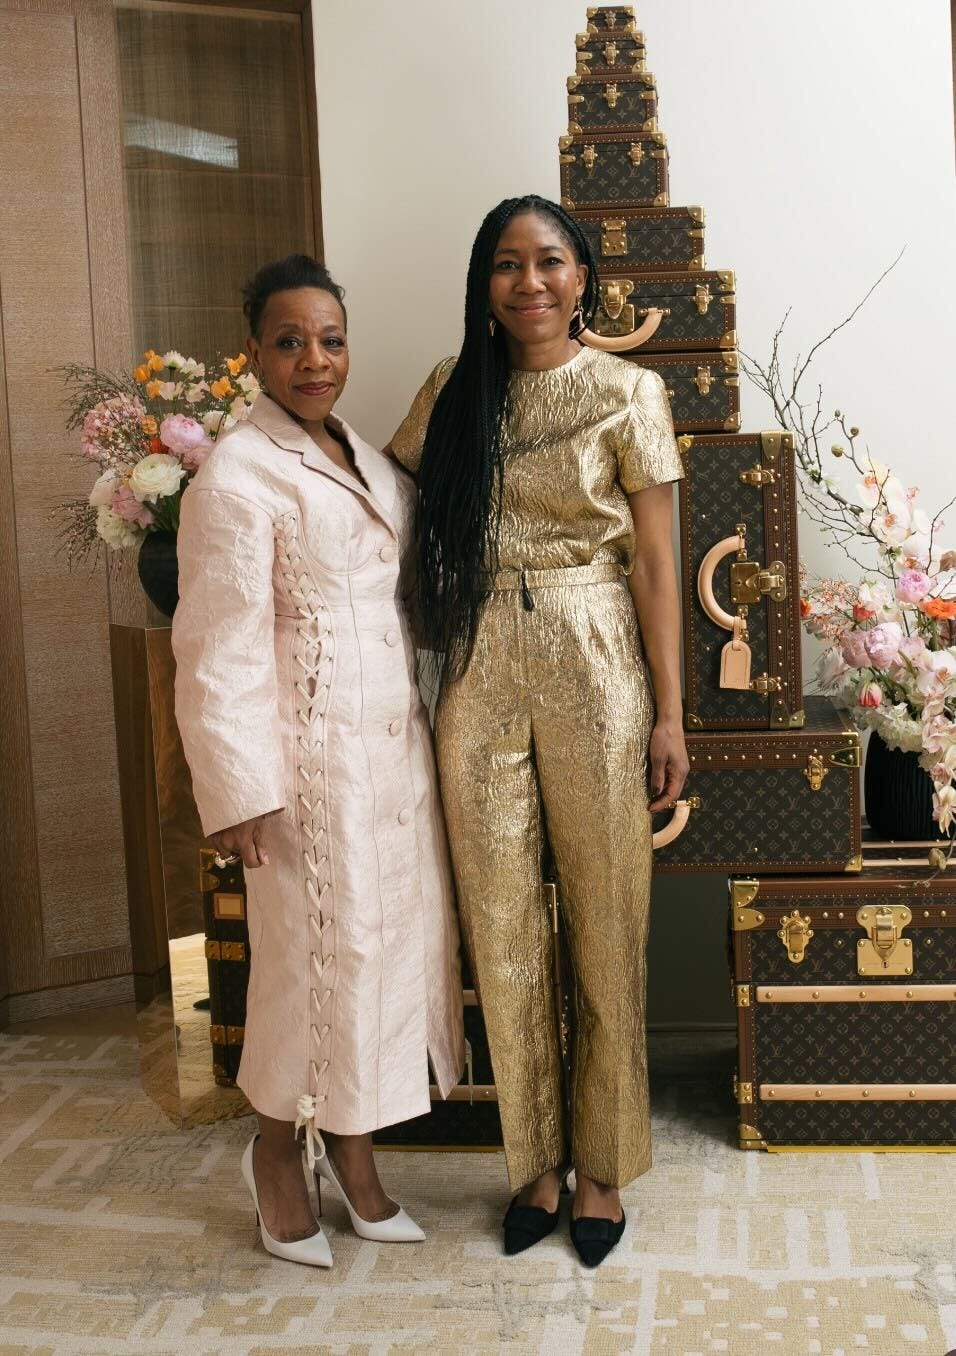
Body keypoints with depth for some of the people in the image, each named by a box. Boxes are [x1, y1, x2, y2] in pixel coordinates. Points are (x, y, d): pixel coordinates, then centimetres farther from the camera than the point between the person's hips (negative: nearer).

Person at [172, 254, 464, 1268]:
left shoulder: (367, 461, 14)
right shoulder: (238, 472, -11)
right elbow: (219, 647, -15)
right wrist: (238, 788, -18)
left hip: (396, 742, 8)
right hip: (313, 748, -8)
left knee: (390, 936, 11)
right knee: (315, 945, 1)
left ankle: (350, 1152, 27)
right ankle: (277, 1149, 24)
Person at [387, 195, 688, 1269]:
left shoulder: (627, 393, 0)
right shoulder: (453, 390, 8)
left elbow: (652, 560, -2)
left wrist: (668, 713, -5)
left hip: (594, 675, -3)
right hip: (480, 680, 3)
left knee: (604, 927, 5)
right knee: (502, 930, 8)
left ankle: (602, 1166, 23)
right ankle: (537, 1159, 25)